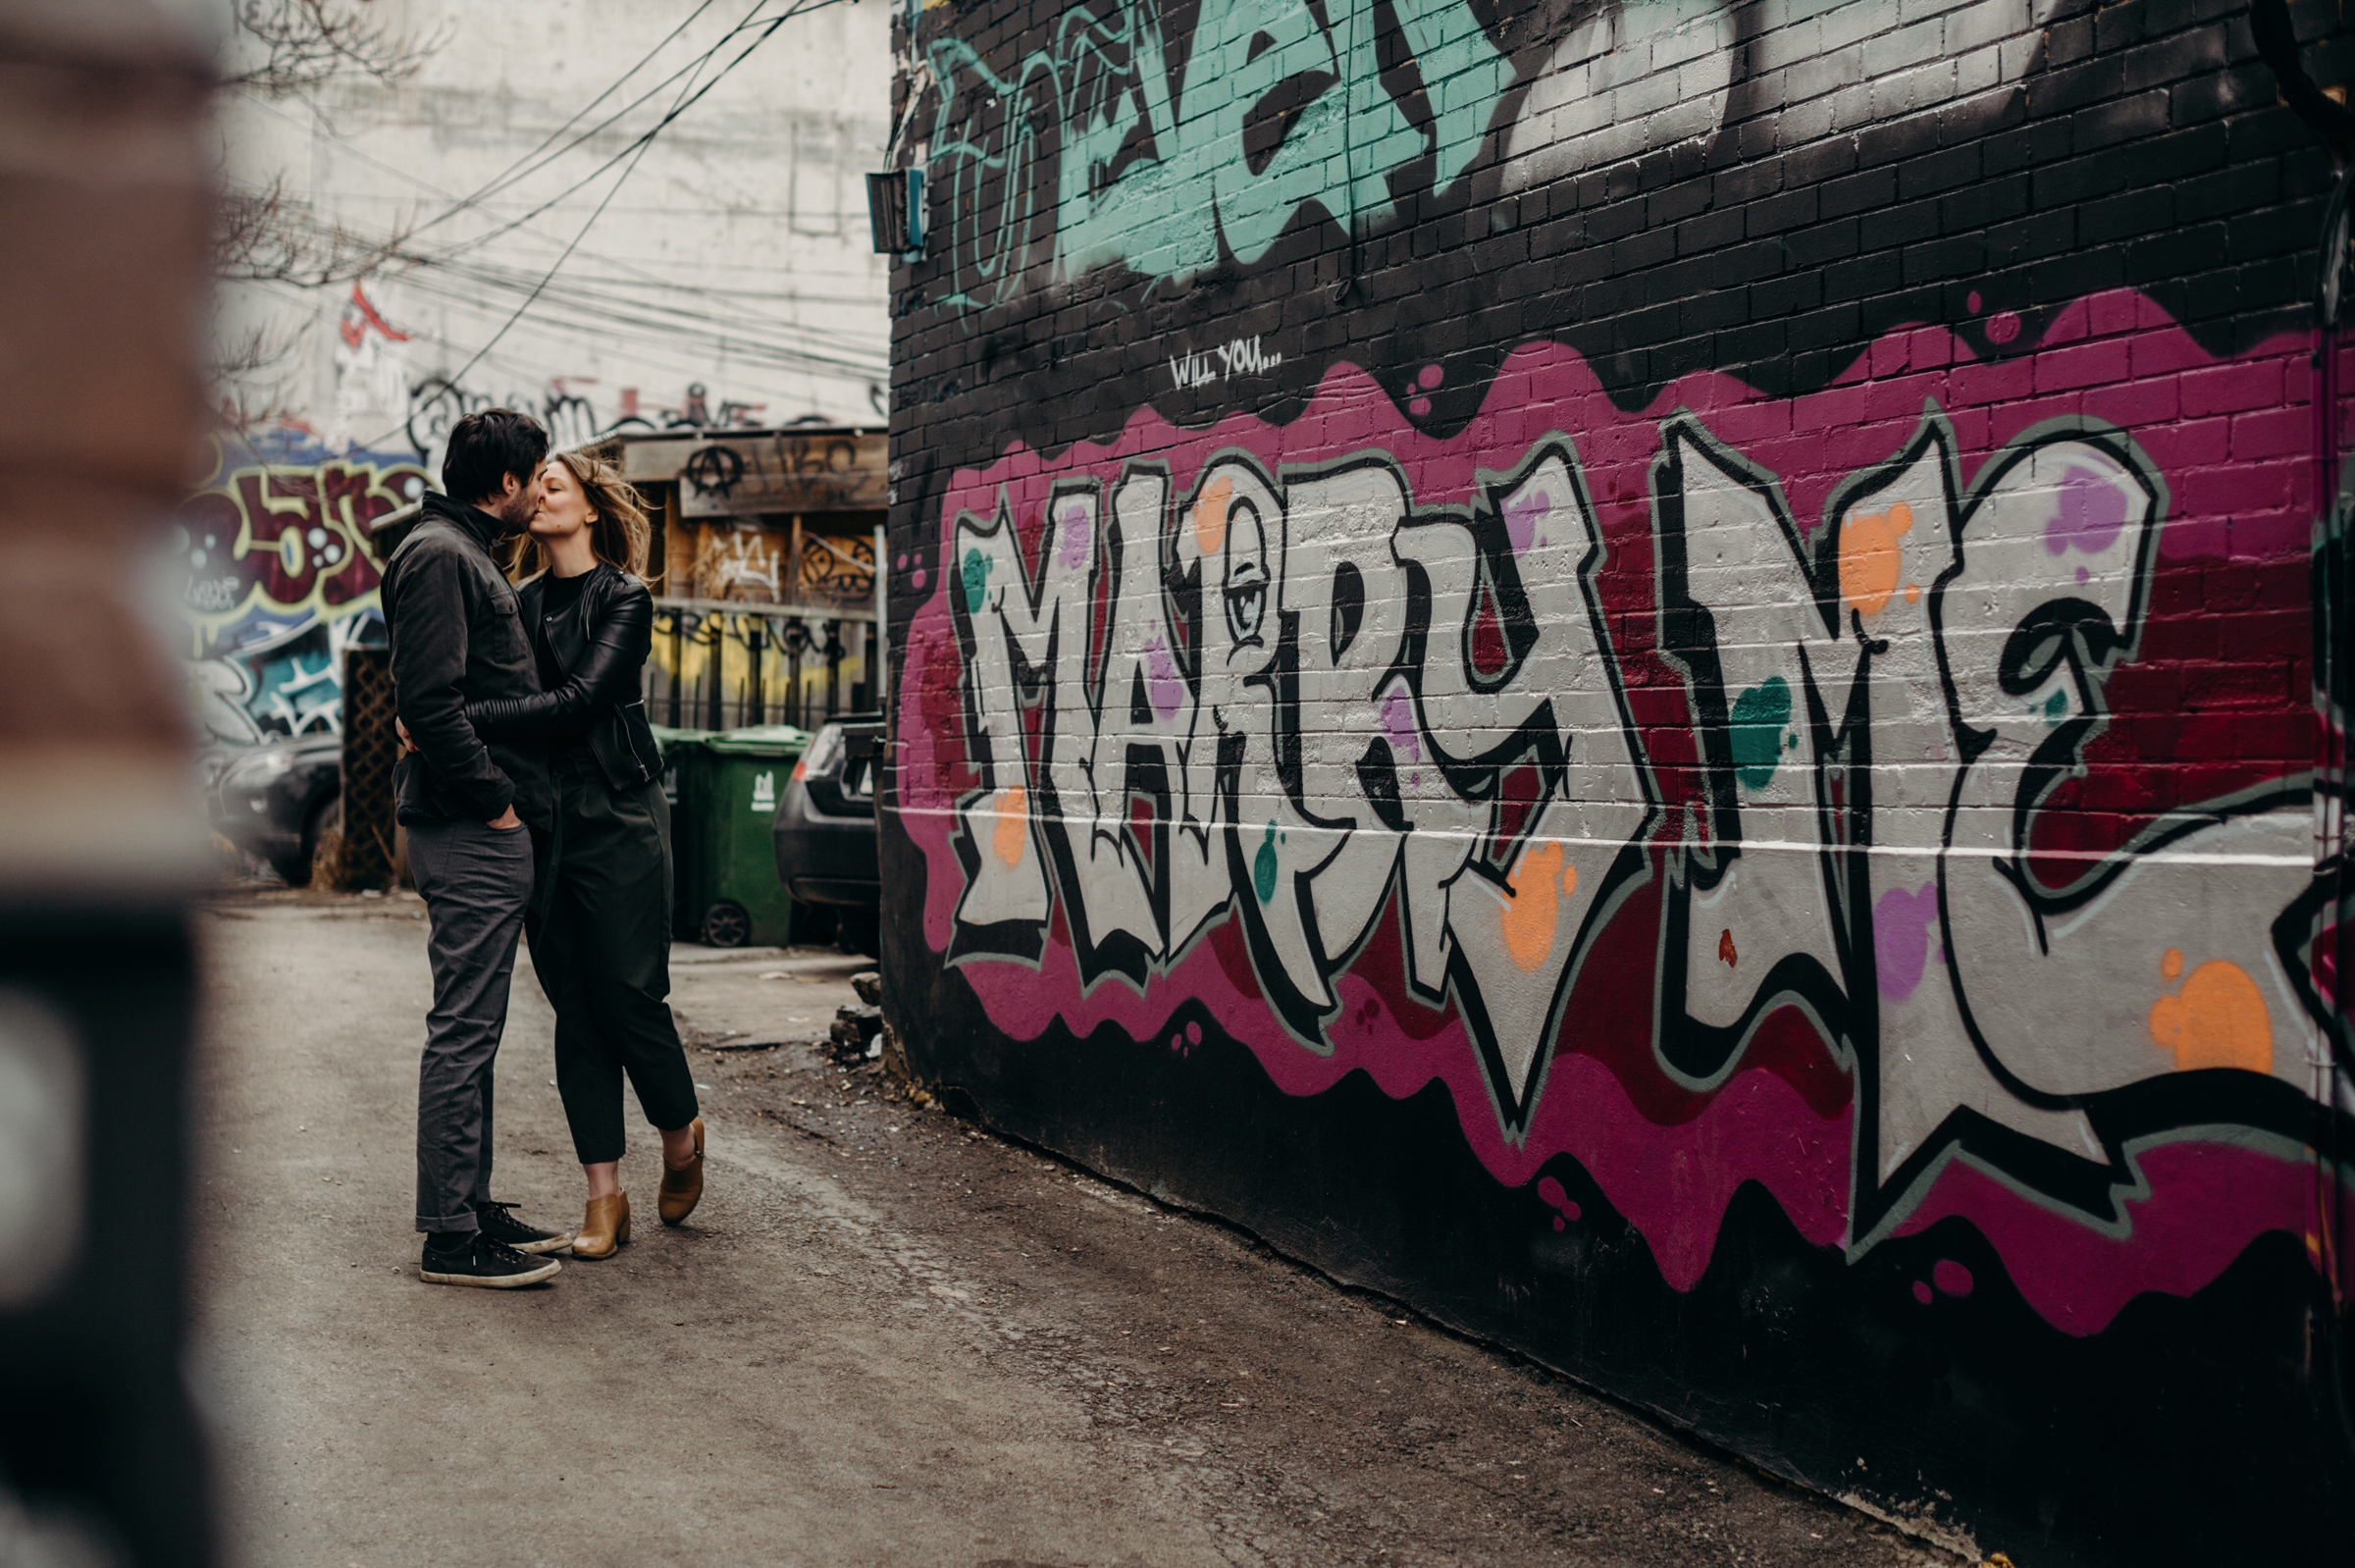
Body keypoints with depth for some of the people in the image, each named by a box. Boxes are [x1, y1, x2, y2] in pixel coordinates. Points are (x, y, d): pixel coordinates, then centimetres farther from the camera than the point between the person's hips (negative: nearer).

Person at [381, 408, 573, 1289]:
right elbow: (429, 702, -21)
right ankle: (450, 1237, -3)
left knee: (474, 1030, 14)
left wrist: (507, 796, 17)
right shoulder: (438, 556, -12)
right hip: (471, 834, -11)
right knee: (462, 1032, -7)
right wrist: (493, 798, -16)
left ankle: (473, 1208, 22)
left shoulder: (468, 558, 21)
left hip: (487, 832, 11)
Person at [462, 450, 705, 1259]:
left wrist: (461, 720, -24)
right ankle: (604, 1196, 9)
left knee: (629, 995, -3)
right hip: (542, 819, 5)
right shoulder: (521, 604, 13)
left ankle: (681, 1136, 25)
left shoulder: (624, 599, -4)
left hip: (617, 818, -5)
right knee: (575, 1008, 4)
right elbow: (508, 702, 8)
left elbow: (578, 701, -17)